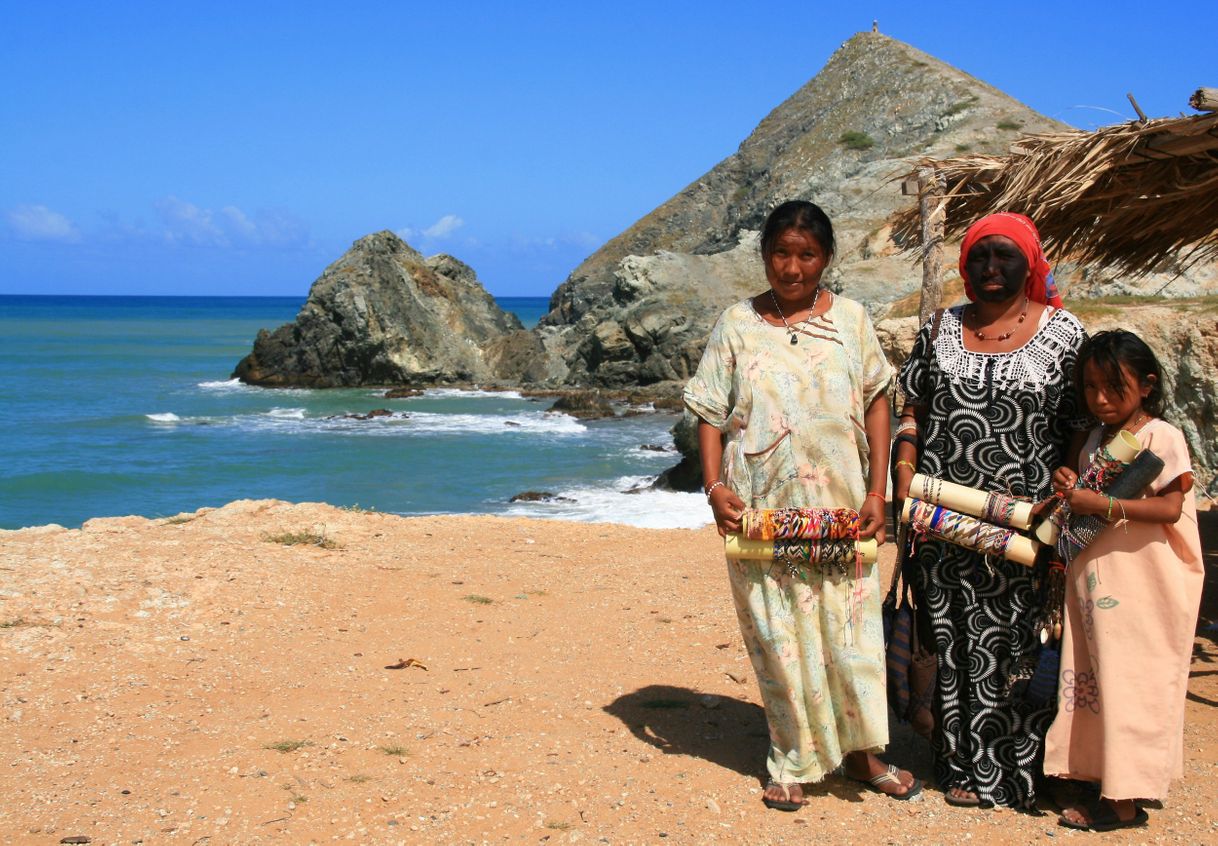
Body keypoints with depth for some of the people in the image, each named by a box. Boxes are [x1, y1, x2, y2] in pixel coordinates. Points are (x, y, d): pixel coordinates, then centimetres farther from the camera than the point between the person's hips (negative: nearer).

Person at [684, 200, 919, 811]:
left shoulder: (850, 319, 3)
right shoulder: (737, 325, 1)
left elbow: (876, 402, 5)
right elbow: (711, 414, 2)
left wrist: (876, 492, -2)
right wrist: (714, 487, -11)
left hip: (839, 509, 1)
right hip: (762, 510, -1)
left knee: (850, 628, 6)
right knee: (778, 635, 5)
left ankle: (861, 751, 23)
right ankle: (793, 763, 17)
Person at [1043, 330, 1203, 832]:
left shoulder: (1162, 438, -10)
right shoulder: (1096, 441, 14)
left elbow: (1169, 508, -19)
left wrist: (1102, 505, -24)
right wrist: (1070, 488, 1)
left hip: (1145, 589, -8)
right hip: (1096, 584, 8)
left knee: (1131, 682, -4)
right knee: (1097, 678, 9)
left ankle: (1124, 802, 2)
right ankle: (1102, 778, 18)